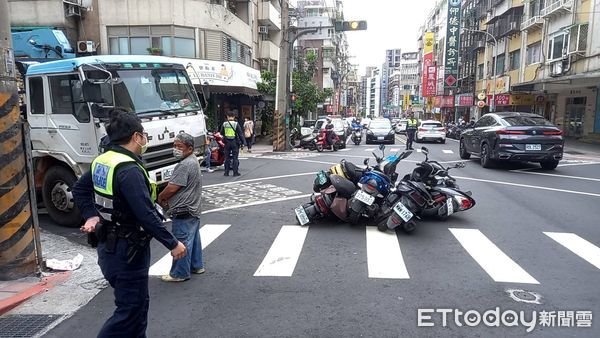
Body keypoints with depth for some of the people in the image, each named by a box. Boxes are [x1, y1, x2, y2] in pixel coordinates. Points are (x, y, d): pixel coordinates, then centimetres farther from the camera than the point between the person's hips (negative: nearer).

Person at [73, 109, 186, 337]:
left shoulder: (101, 161, 5)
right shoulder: (129, 170, -25)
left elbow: (79, 189, 16)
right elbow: (146, 215, -27)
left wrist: (91, 216, 9)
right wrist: (172, 244, -19)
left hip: (109, 246, 10)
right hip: (127, 251, -10)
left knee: (139, 302, 22)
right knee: (130, 309, 4)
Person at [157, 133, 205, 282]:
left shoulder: (184, 165, -23)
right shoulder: (193, 161, 11)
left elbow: (172, 188, -22)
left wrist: (160, 198, -4)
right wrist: (167, 198, 9)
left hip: (183, 212, -11)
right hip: (193, 209, 11)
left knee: (182, 243, 0)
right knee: (193, 239, 20)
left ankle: (179, 274, 11)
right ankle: (196, 266, 32)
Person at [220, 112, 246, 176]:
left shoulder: (224, 124, 1)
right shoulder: (236, 124, -6)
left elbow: (221, 133, 12)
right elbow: (240, 134, -7)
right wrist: (242, 143, -2)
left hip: (227, 142, 2)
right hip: (234, 142, -2)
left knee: (227, 158, 9)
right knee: (235, 158, 1)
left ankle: (226, 172, 11)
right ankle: (235, 172, 1)